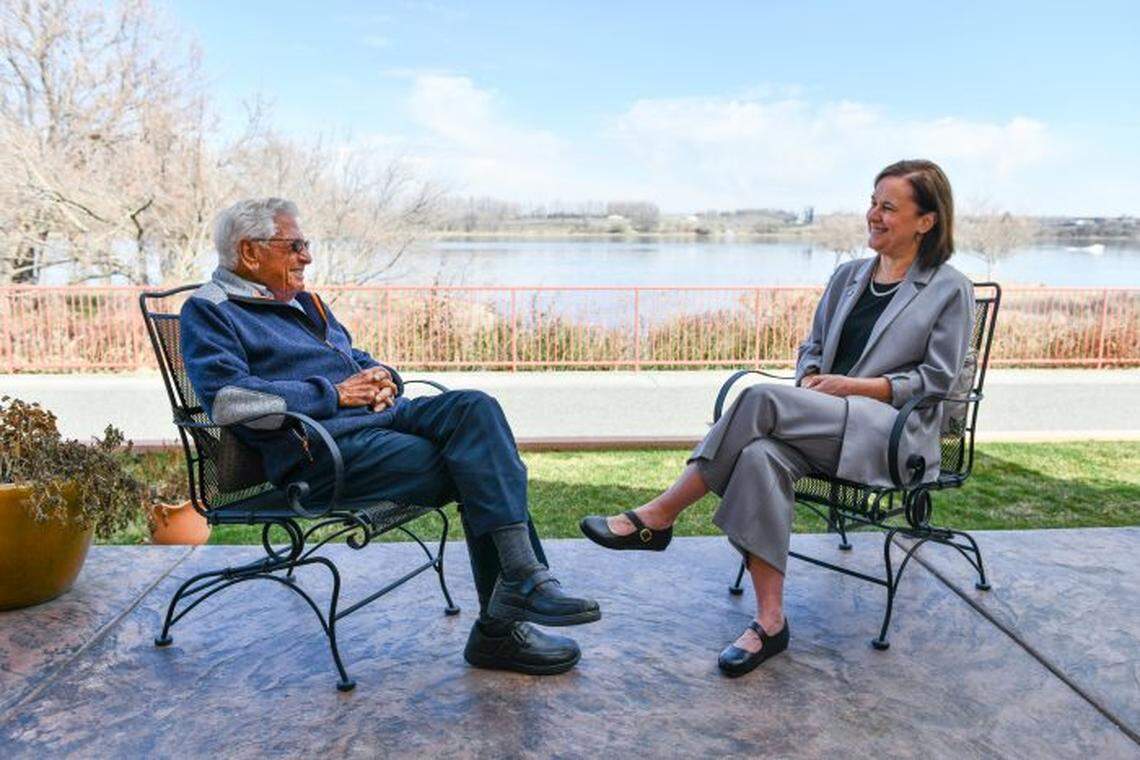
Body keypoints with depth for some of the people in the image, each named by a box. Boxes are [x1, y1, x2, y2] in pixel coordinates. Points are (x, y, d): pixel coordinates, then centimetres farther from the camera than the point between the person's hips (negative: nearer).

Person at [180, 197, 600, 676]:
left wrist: (380, 376, 7)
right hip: (320, 446, -7)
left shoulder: (305, 302, 29)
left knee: (474, 407, -22)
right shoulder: (208, 312, 4)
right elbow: (227, 399, -13)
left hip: (380, 417, 7)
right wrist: (334, 393, -12)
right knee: (476, 473, -25)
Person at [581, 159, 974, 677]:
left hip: (895, 431, -5)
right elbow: (812, 347, 22)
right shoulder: (848, 275, 21)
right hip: (825, 423, 5)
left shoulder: (950, 289, 6)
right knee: (761, 456, -33)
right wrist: (810, 383, -2)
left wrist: (855, 386, -10)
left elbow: (937, 379, 0)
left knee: (761, 400, -31)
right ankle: (770, 622, -29)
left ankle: (658, 517, -25)